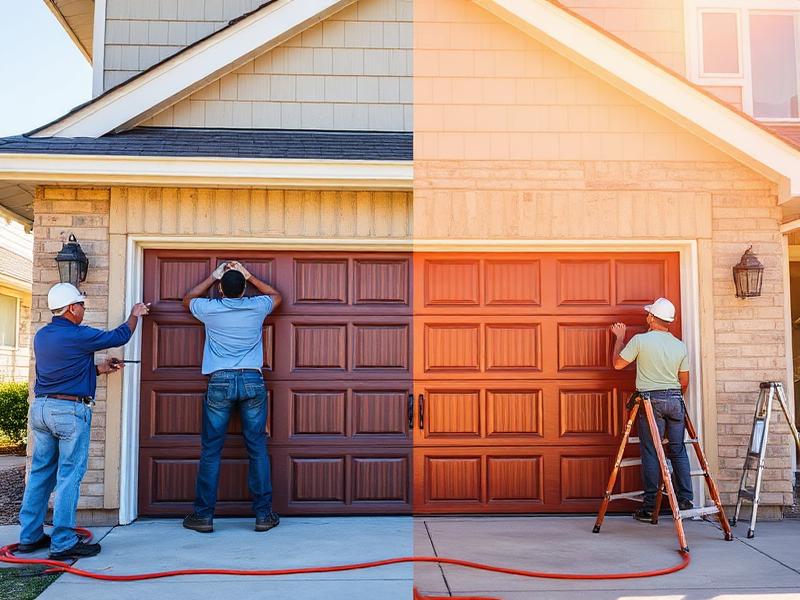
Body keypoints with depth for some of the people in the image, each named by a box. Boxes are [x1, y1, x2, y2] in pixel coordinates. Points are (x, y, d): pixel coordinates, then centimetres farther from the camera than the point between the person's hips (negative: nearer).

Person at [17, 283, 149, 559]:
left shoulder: (41, 336, 11)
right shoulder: (78, 336, -13)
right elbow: (119, 336, 1)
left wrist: (99, 368, 19)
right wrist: (135, 315, 18)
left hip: (41, 407, 8)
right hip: (70, 411, -8)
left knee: (40, 473, 14)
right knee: (69, 477, -2)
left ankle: (30, 536, 21)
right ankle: (63, 543, 2)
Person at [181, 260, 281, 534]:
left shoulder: (210, 309, 3)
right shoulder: (257, 307, 4)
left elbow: (188, 298, 27)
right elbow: (276, 295, 29)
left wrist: (213, 276, 32)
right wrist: (248, 275, 30)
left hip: (220, 381, -1)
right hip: (252, 380, 1)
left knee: (211, 451, 5)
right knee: (257, 449, 4)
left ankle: (204, 515, 9)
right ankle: (264, 514, 8)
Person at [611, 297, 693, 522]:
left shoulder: (640, 340, -8)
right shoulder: (680, 346, 6)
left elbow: (618, 363, 2)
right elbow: (684, 382, 12)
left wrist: (620, 337, 14)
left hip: (651, 401, -4)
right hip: (675, 401, 4)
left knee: (651, 453, 0)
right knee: (678, 451, 11)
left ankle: (649, 507, 3)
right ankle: (685, 500, 14)